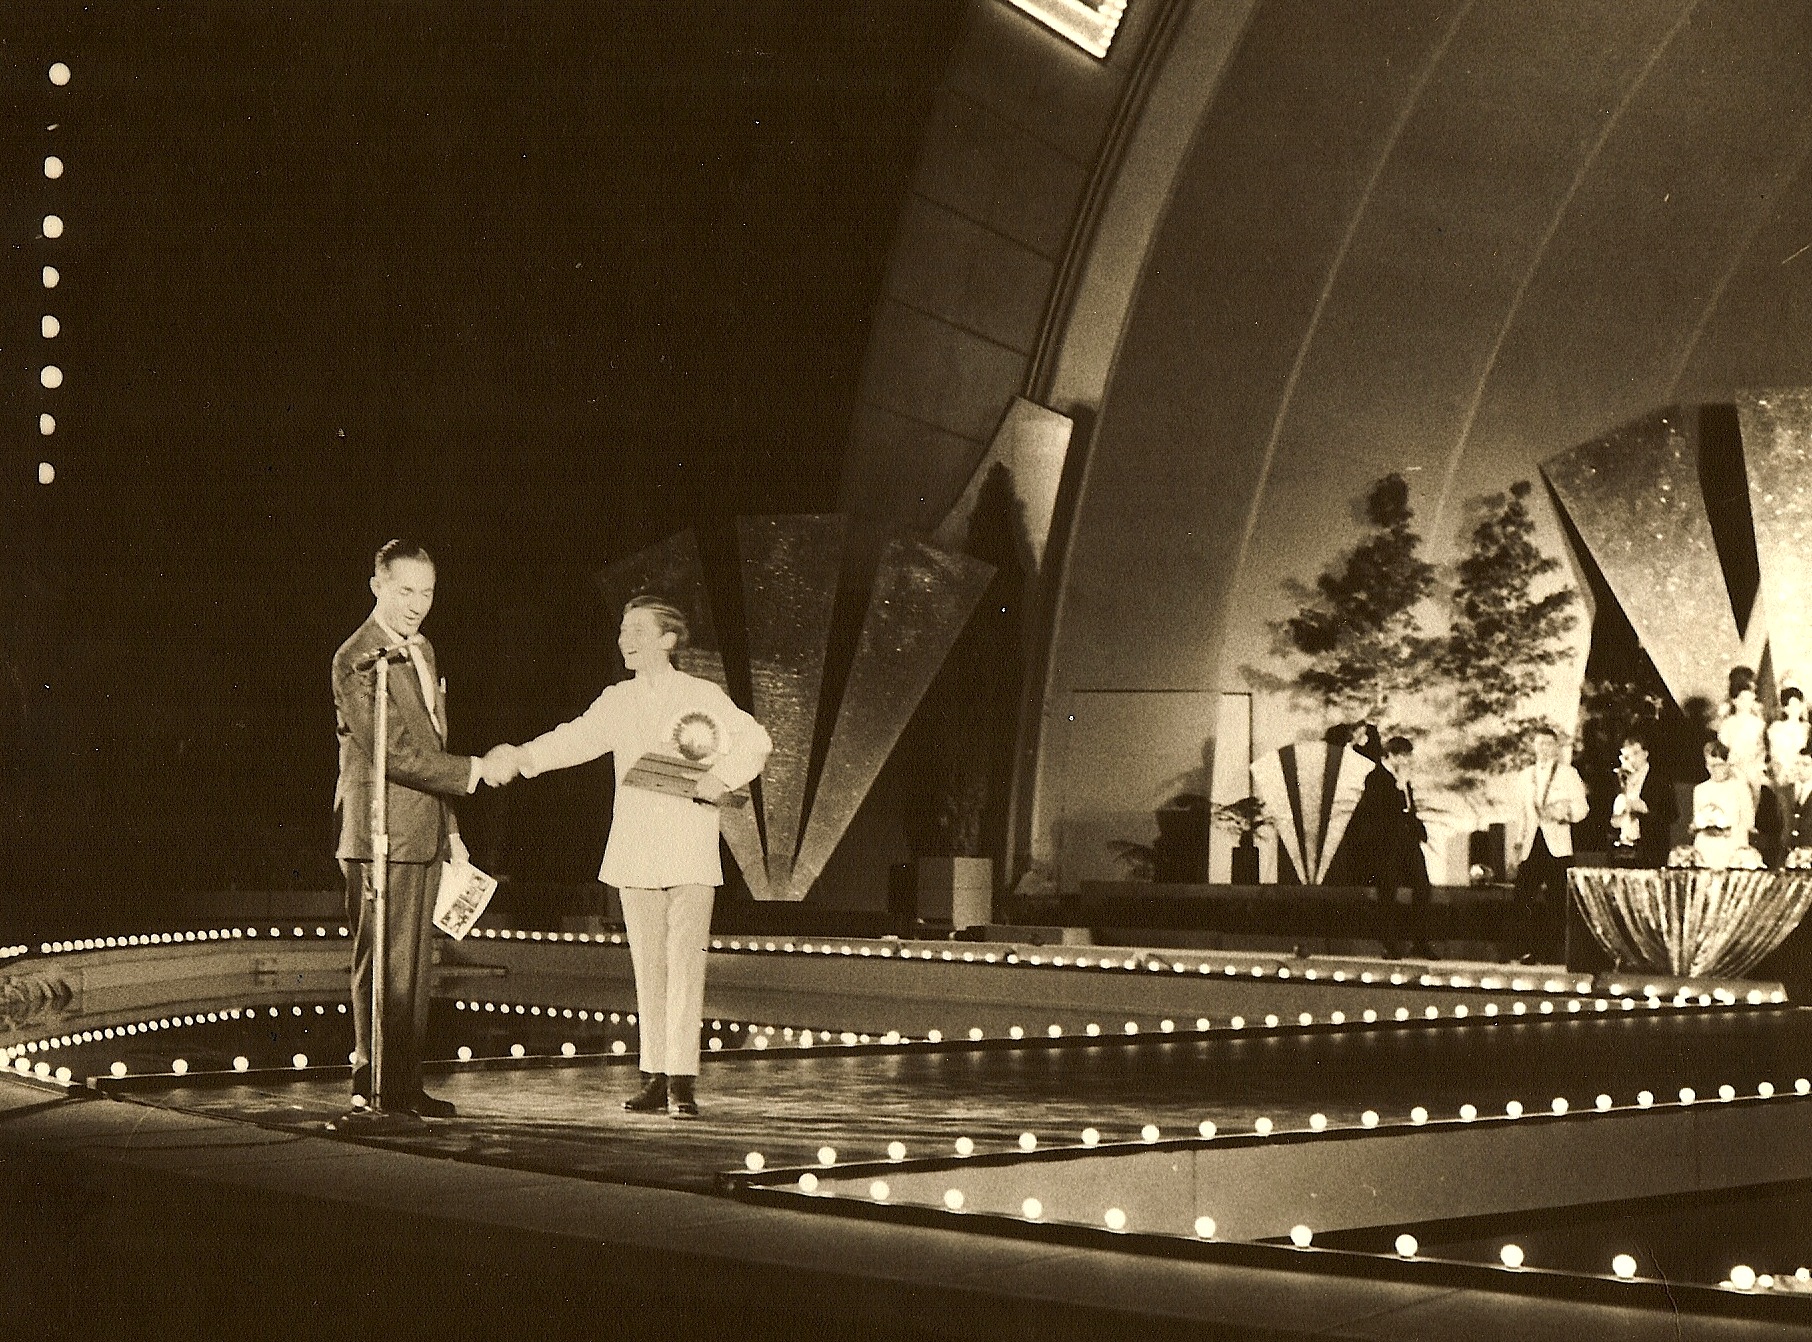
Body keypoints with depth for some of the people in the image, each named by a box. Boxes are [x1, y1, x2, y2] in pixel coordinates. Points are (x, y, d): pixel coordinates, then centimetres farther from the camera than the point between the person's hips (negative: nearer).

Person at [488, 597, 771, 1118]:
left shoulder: (701, 696, 1)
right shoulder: (617, 701, 12)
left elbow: (756, 741, 2)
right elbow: (575, 739, 0)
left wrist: (722, 778, -13)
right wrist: (521, 758, -15)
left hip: (690, 855, -4)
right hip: (635, 854, 4)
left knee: (684, 963, -8)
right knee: (648, 967, 6)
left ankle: (682, 1079, -7)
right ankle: (655, 1077, 11)